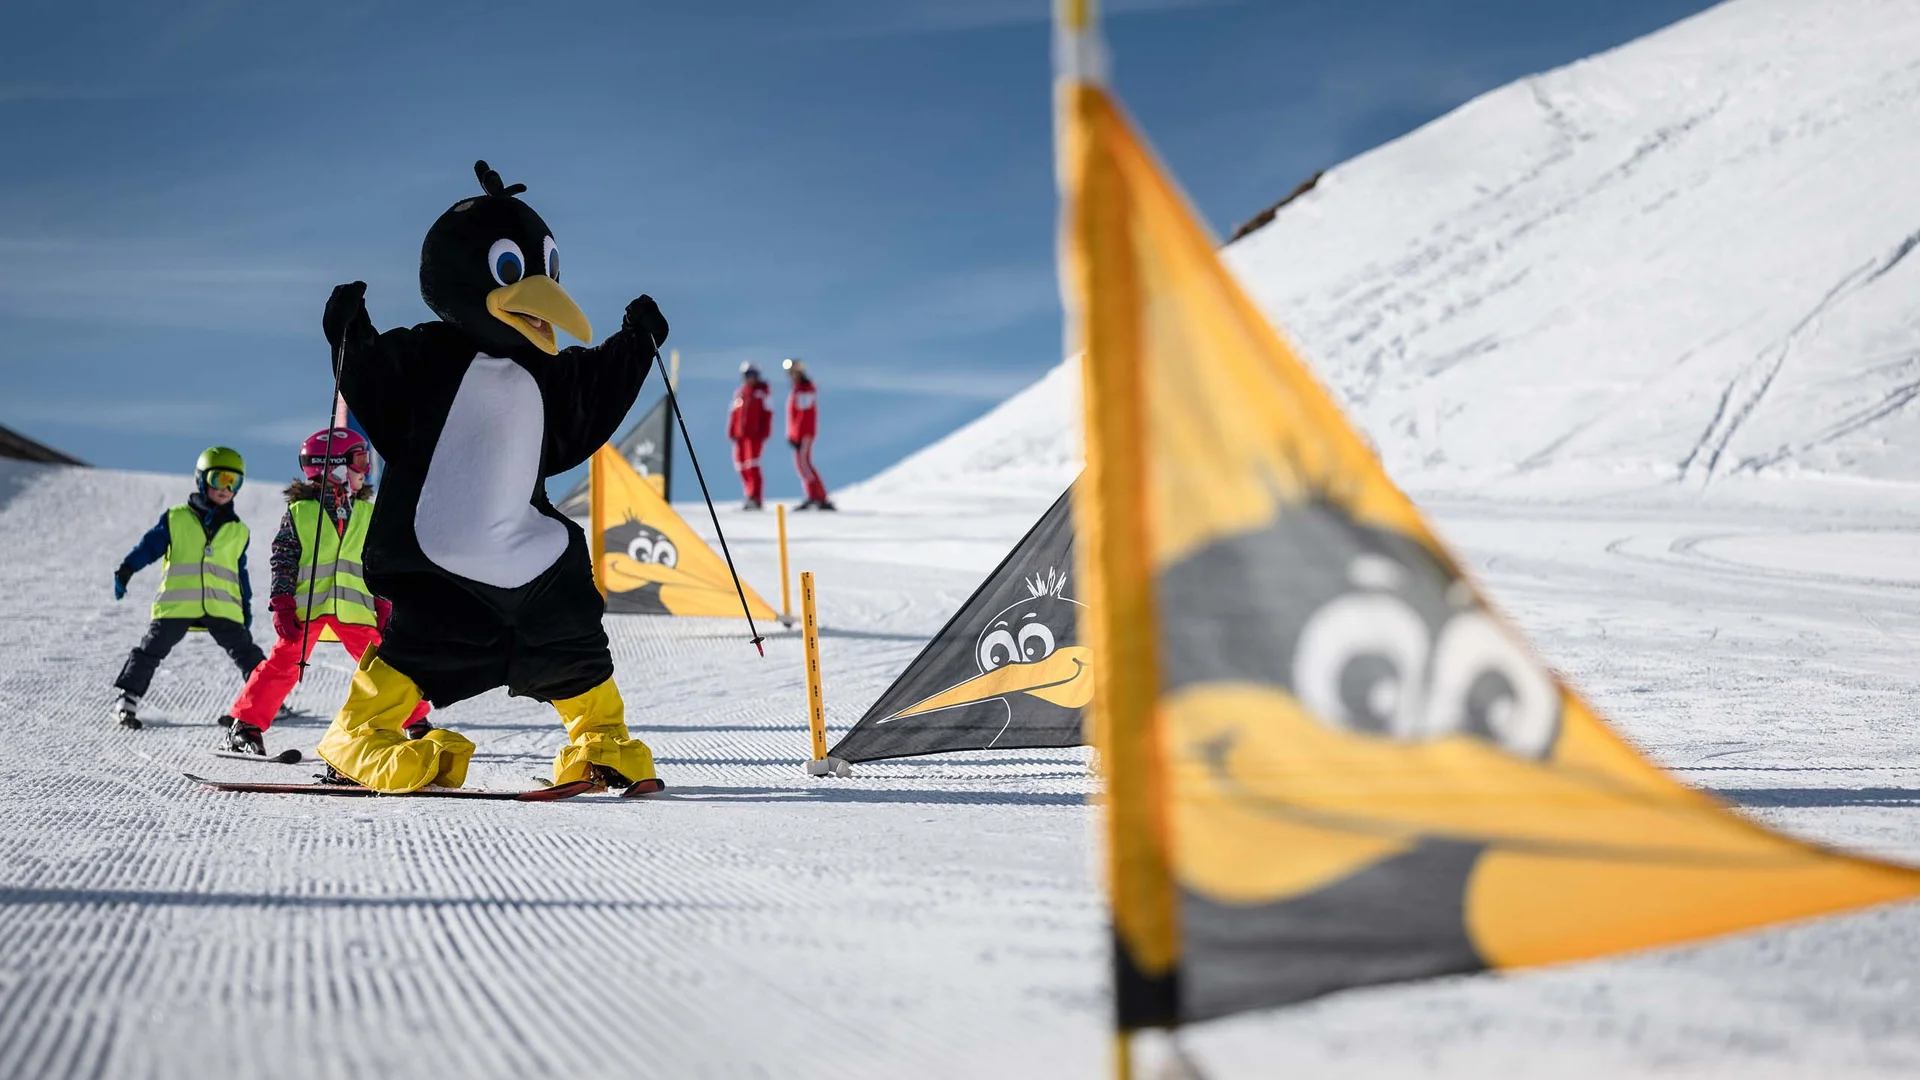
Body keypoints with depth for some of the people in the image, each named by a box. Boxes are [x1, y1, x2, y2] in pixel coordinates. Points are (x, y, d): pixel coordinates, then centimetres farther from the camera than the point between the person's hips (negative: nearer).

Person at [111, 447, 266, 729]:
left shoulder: (238, 531, 17)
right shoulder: (176, 520, 8)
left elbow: (240, 572, 22)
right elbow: (150, 546, 3)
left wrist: (247, 607, 19)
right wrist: (125, 571, -10)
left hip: (222, 607, 2)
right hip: (178, 603, -2)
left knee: (245, 651, 0)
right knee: (153, 648, -2)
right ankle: (127, 699, 4)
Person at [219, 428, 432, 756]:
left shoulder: (368, 513, 13)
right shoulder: (298, 513, 3)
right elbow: (283, 563, 2)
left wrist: (384, 606, 7)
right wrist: (283, 607, -5)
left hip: (355, 606, 2)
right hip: (307, 605, -2)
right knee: (284, 664, -5)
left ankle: (416, 723, 12)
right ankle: (245, 724, 5)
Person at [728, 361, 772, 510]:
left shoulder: (762, 392, 1)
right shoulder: (739, 393, 16)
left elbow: (767, 413, -3)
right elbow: (733, 413, 17)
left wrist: (764, 432, -10)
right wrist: (731, 432, 10)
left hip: (755, 434, -6)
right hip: (740, 435, 6)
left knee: (752, 464, -15)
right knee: (741, 465, 4)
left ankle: (755, 498, -18)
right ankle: (750, 494, 13)